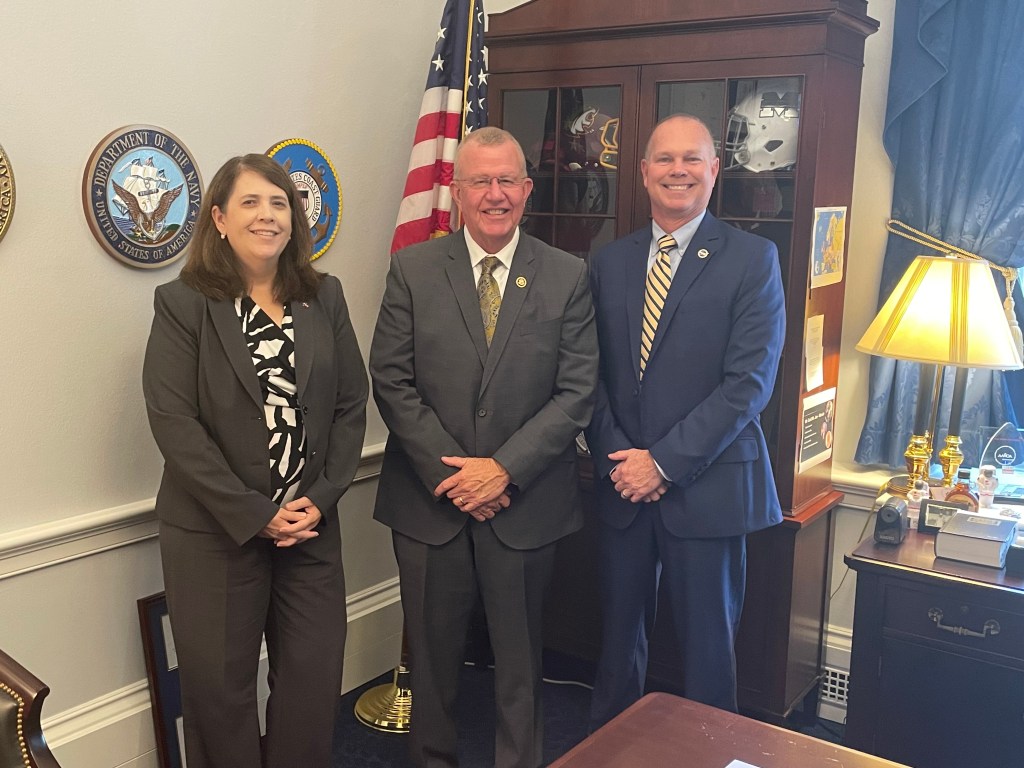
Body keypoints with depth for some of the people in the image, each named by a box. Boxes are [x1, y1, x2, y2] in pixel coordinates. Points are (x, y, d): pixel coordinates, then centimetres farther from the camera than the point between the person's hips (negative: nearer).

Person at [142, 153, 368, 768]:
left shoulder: (324, 296, 6)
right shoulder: (183, 303, -5)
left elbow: (352, 403, 5)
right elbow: (174, 422, -12)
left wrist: (321, 498, -6)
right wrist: (254, 514, -15)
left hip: (311, 523, 3)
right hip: (214, 531, -3)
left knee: (314, 681, 9)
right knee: (221, 688, 9)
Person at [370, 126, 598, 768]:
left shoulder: (568, 277, -1)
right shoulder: (413, 269, 0)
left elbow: (577, 391, -5)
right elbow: (392, 381, -4)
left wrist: (504, 468, -14)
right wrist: (450, 472, -12)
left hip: (524, 501, 0)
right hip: (431, 499, 1)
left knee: (521, 658, 14)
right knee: (432, 652, 16)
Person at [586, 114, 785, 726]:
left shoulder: (752, 258, -4)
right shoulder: (610, 262, 9)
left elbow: (749, 381, -12)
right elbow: (594, 374, 7)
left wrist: (665, 462, -14)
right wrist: (617, 458, -6)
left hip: (707, 487, -3)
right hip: (622, 485, 4)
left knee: (707, 644, 9)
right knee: (620, 636, 14)